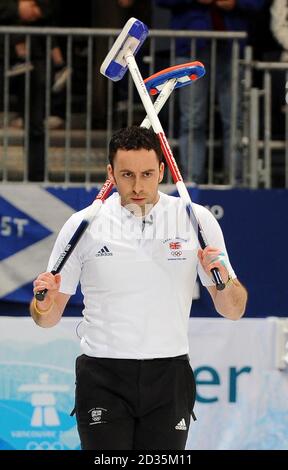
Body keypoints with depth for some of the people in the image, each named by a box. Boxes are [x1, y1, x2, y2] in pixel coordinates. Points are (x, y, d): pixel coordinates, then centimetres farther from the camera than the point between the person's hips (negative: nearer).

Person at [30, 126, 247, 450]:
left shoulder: (196, 220, 1)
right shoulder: (83, 225, 0)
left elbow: (233, 311, 5)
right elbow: (48, 318, 6)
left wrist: (223, 281, -16)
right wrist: (44, 304, -17)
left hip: (169, 377, 1)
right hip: (103, 379, -1)